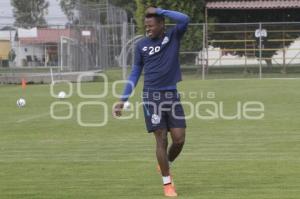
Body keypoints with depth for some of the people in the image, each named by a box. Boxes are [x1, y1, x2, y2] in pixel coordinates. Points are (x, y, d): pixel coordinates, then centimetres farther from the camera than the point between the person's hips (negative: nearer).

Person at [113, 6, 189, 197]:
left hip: (172, 95, 1)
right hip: (152, 96, -1)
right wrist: (123, 100, 8)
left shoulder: (173, 36, 2)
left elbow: (185, 19, -19)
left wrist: (159, 11, -14)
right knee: (161, 140, -3)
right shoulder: (142, 45, 4)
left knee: (179, 139, -2)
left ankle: (166, 166, 28)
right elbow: (135, 73, 10)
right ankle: (167, 183, 7)